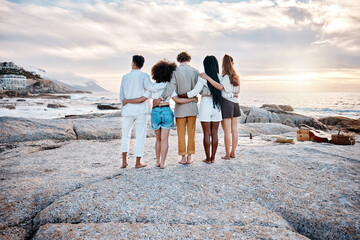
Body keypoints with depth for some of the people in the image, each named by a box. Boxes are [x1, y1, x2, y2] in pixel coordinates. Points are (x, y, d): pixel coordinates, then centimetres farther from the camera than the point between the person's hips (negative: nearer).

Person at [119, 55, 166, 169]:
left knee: (125, 135, 17)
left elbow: (122, 96, 8)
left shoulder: (125, 77, 7)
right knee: (140, 136, 5)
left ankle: (124, 160, 11)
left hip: (128, 110, 3)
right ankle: (138, 162, 7)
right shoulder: (144, 76, -4)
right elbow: (150, 87, -21)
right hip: (141, 110, -3)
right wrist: (167, 83, -15)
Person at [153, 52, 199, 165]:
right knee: (191, 133, 9)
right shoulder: (195, 71, 0)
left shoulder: (175, 71, -7)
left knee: (181, 133, 7)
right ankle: (189, 157, 12)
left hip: (180, 107, -2)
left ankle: (183, 157, 11)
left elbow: (171, 86, -19)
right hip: (192, 106, 2)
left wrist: (160, 98, -18)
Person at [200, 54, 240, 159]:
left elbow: (220, 87, -30)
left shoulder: (226, 77, -12)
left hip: (226, 103, -7)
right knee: (234, 130, 10)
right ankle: (232, 153, 19)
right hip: (235, 103, 7)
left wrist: (207, 77, -31)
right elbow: (237, 92, 13)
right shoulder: (236, 77, 10)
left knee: (227, 131, -3)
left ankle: (227, 154, 3)